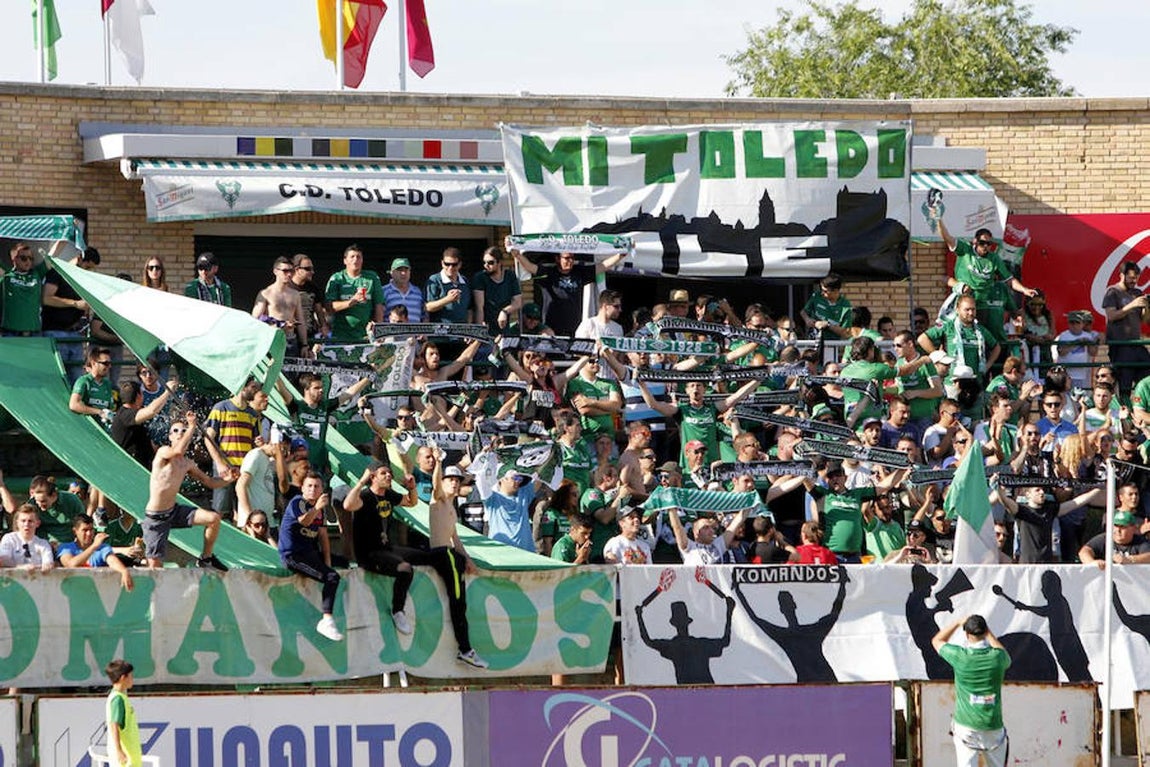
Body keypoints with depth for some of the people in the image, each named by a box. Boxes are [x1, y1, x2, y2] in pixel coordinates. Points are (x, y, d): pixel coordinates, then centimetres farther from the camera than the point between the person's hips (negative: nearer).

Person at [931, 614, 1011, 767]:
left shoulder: (960, 656, -11)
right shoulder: (997, 657, -7)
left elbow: (937, 641, 10)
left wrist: (959, 622, 13)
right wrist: (989, 633, 22)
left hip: (966, 726, -2)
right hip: (993, 726, 2)